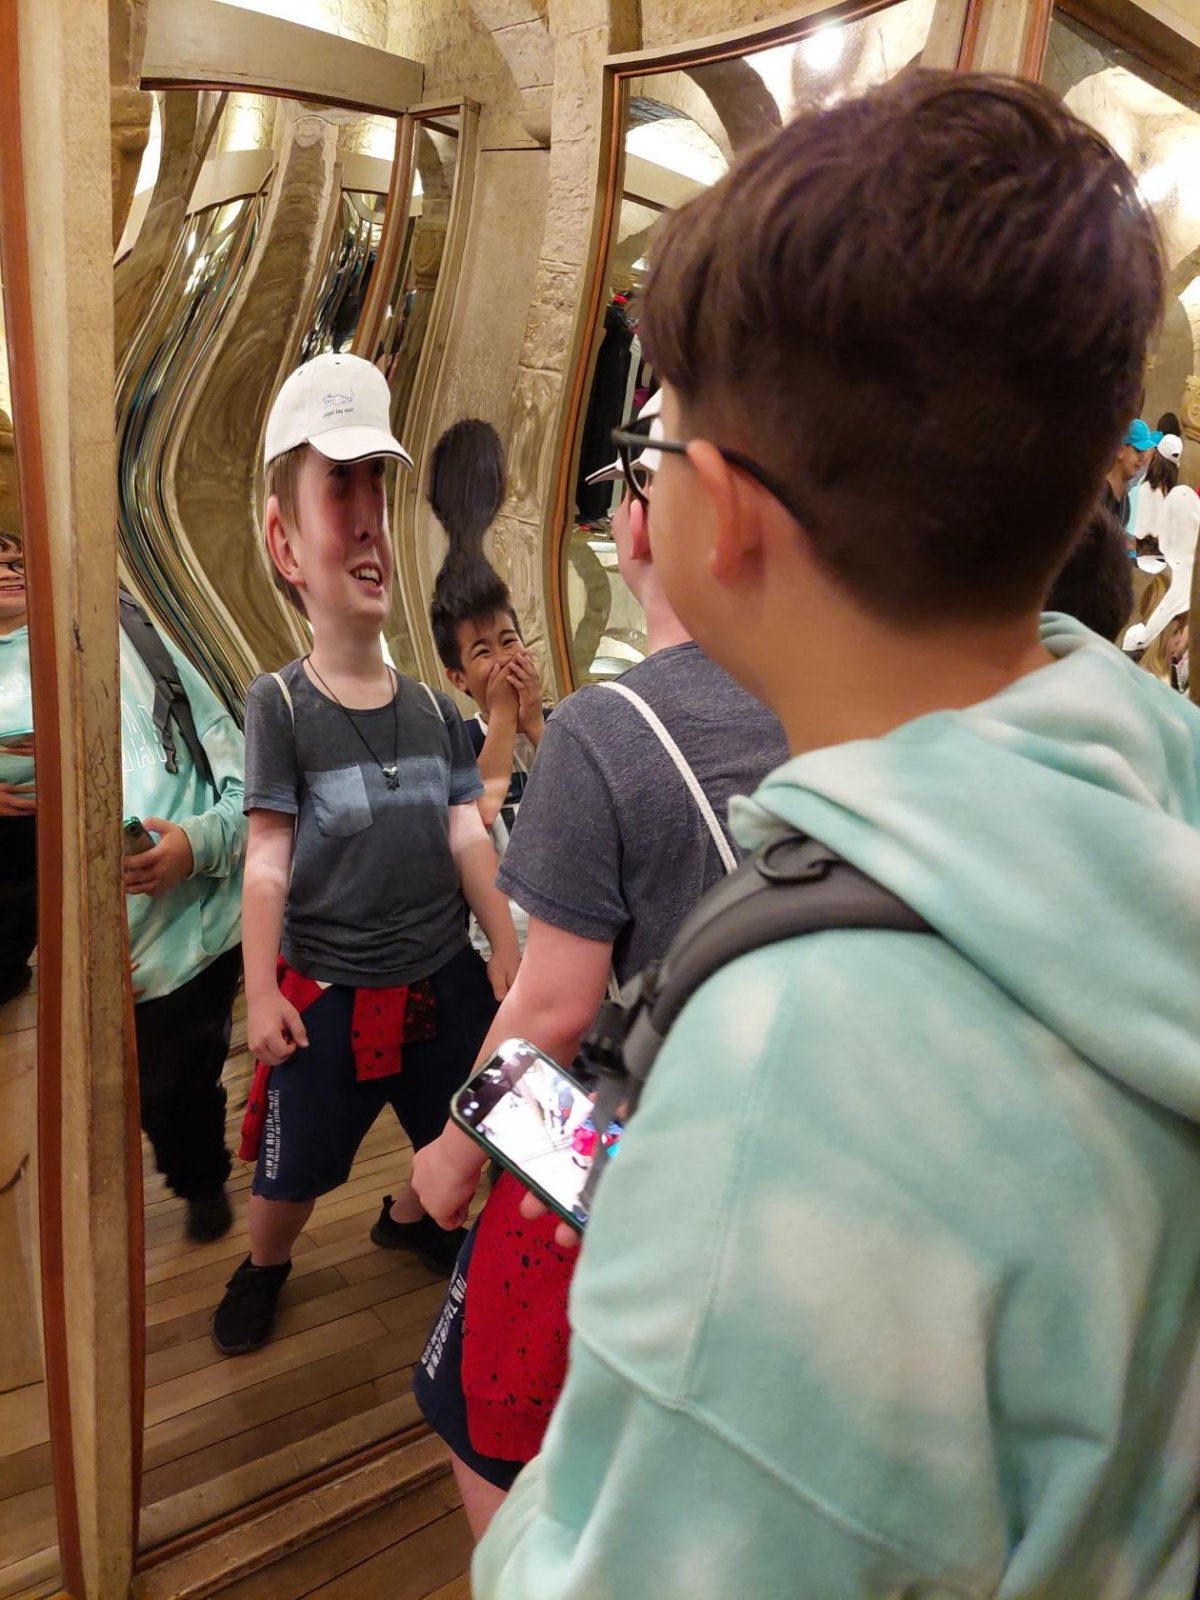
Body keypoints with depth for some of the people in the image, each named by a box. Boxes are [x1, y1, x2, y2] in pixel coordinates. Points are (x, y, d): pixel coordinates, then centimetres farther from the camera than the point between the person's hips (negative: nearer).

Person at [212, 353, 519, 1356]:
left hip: (442, 978, 4)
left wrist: (508, 954, 2)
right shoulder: (280, 704, -9)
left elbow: (468, 838, 2)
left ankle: (408, 1217, 49)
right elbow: (268, 859, -9)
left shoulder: (435, 708, 1)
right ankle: (265, 1266, 41)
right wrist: (261, 992, -9)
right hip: (326, 991, -3)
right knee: (294, 1166, 10)